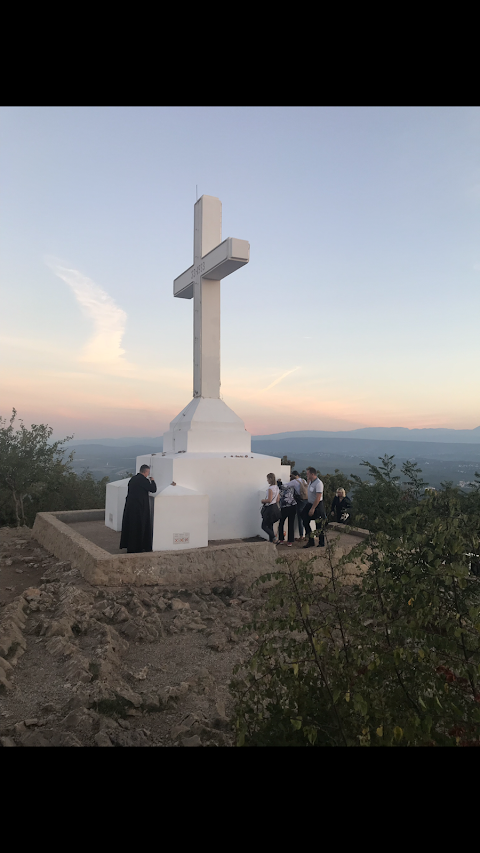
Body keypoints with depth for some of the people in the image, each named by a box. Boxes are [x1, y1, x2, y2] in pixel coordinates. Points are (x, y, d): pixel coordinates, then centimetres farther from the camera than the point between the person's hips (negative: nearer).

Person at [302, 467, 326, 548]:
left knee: (319, 526, 1)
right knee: (305, 521, 4)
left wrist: (312, 509, -23)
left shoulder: (318, 483, -21)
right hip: (310, 504, 9)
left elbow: (318, 498, -24)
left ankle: (321, 543, 14)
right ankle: (310, 541, 14)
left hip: (317, 505, -9)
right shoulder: (310, 482, 7)